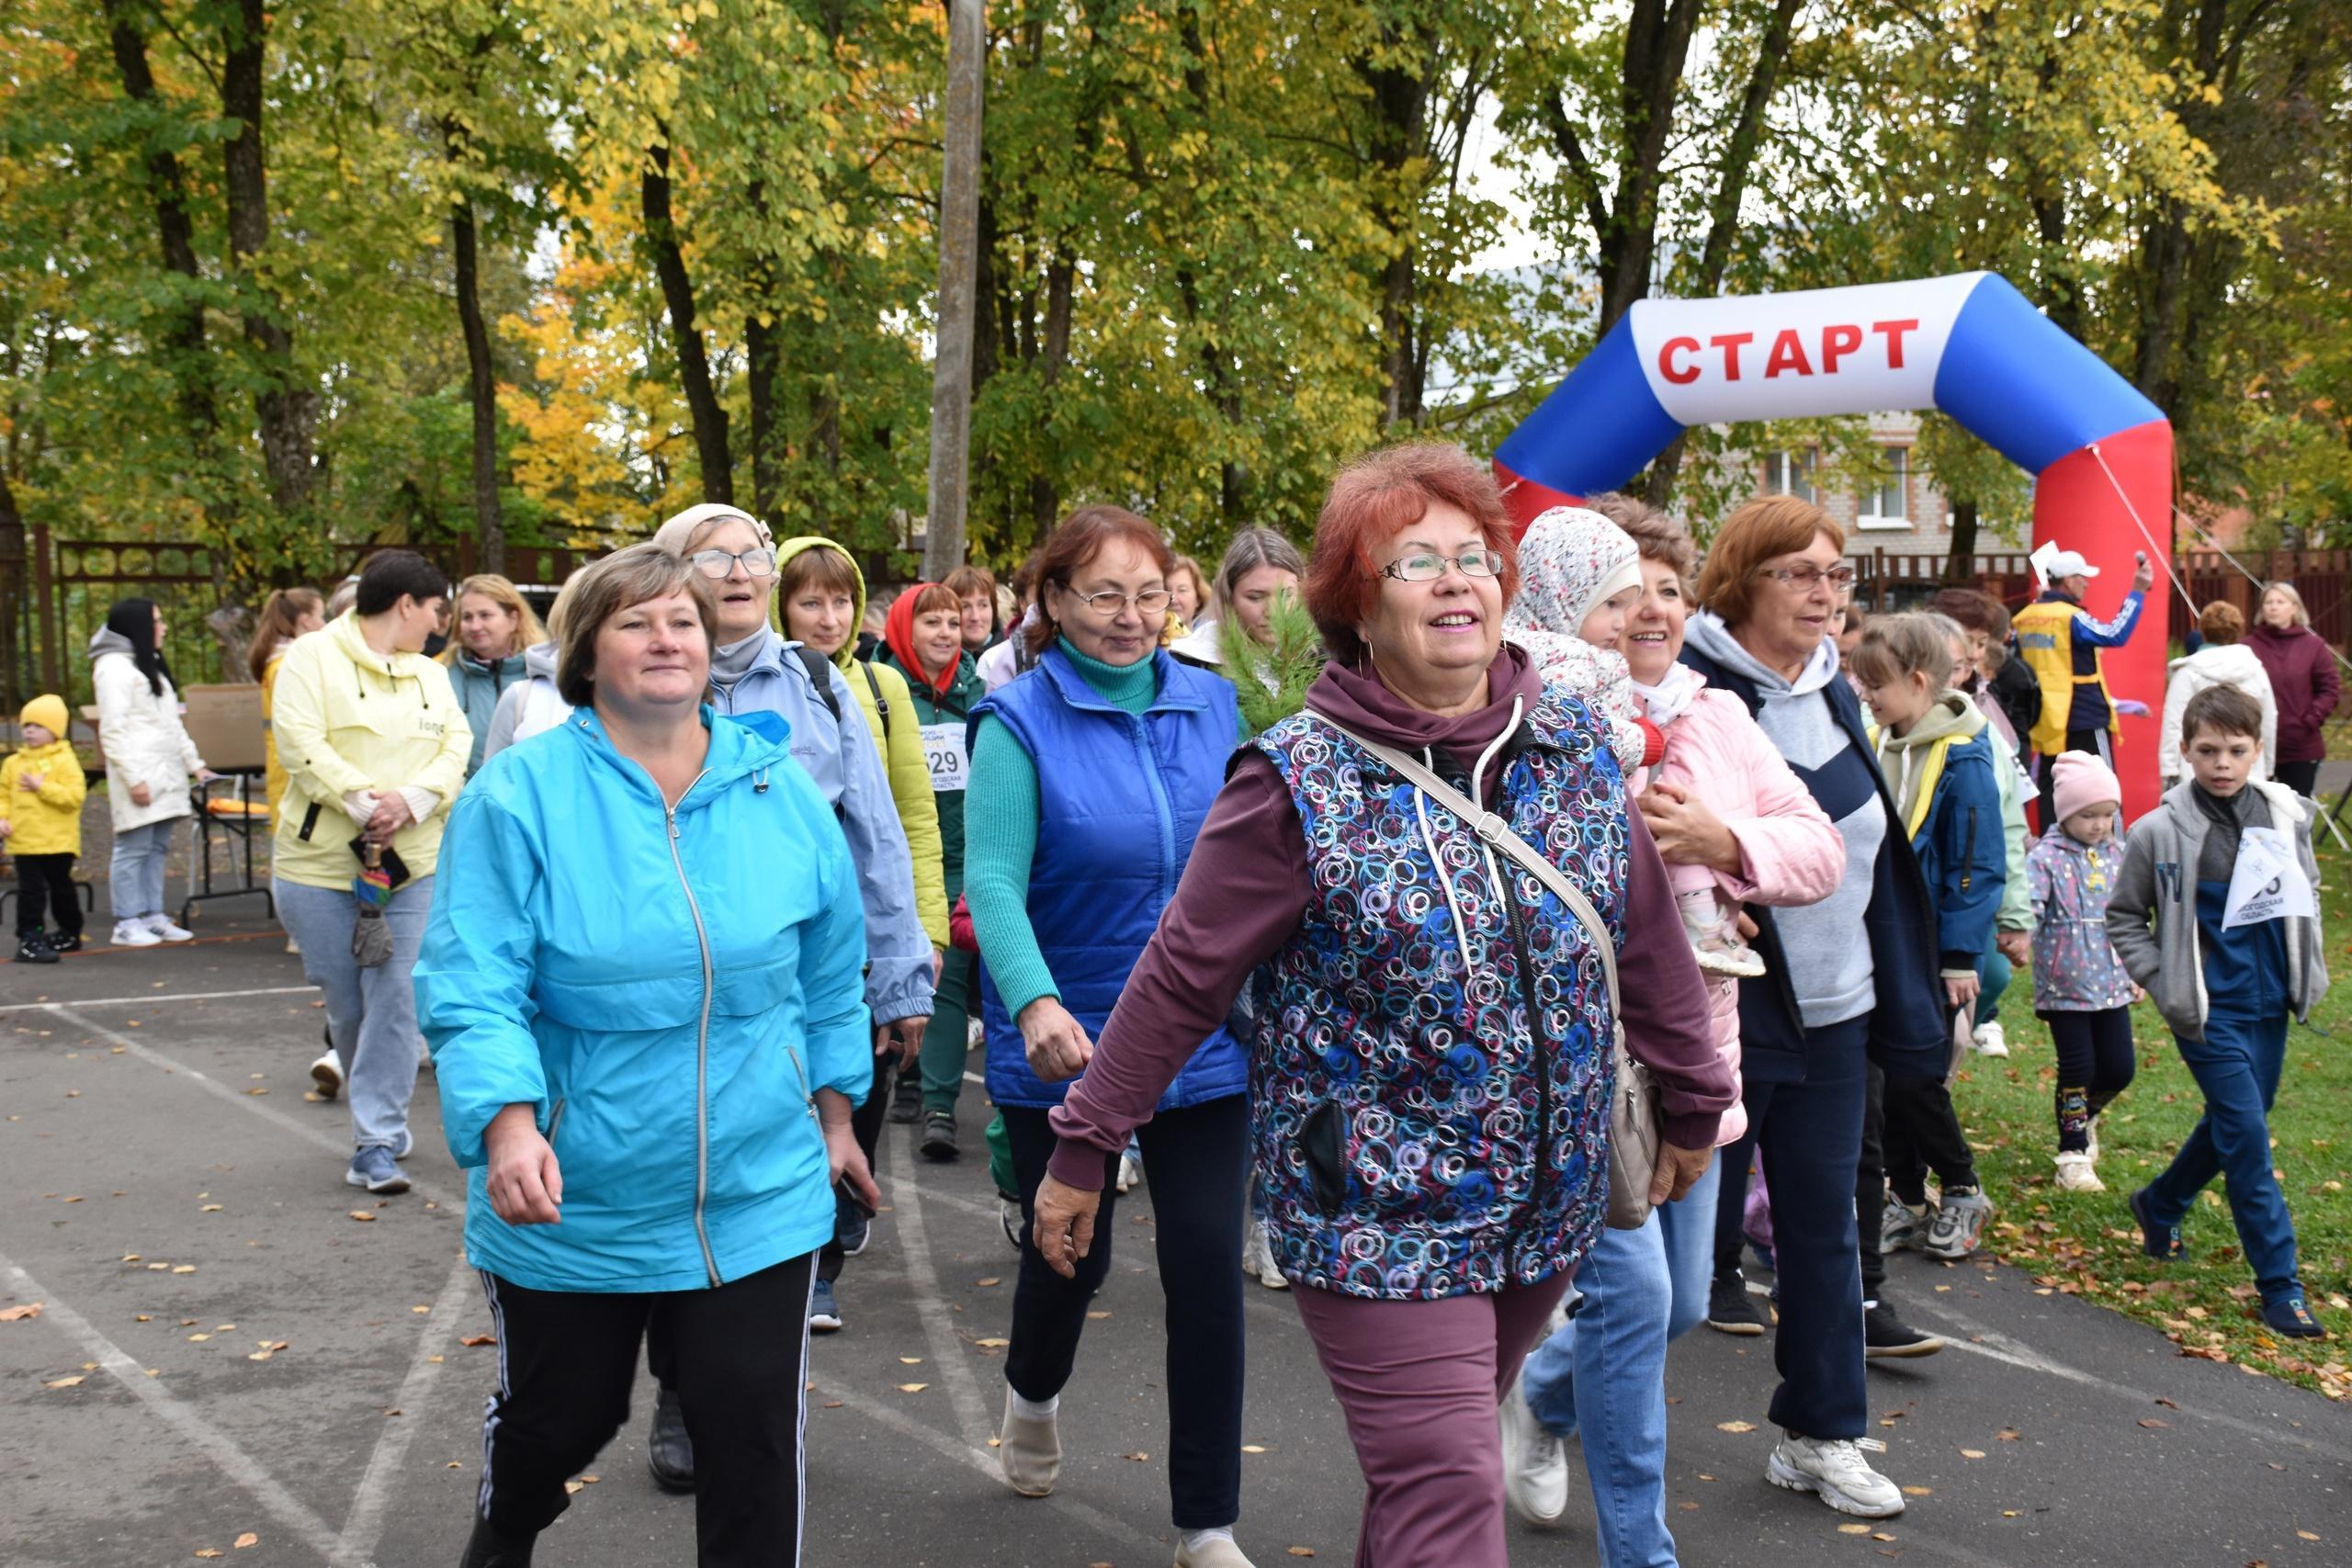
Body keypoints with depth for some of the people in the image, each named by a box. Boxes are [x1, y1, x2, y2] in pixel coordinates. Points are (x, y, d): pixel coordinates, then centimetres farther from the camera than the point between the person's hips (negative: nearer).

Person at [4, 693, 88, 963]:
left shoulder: (64, 760, -8)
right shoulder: (14, 762, 6)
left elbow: (74, 796, -18)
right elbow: (4, 794, 9)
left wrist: (42, 787, -21)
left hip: (58, 842, -2)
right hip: (24, 841, 3)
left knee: (61, 888, 14)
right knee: (30, 890, -3)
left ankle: (70, 933, 29)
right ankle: (30, 939, -4)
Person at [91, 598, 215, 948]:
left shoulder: (151, 666, 23)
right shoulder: (115, 667, -8)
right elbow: (113, 730, -14)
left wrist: (194, 763, 20)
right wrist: (133, 778, -19)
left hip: (165, 775, 9)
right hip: (140, 777, -9)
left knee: (158, 847, 9)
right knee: (134, 848, -8)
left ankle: (153, 915, 13)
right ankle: (127, 923, -5)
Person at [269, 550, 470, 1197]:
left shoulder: (431, 674, 16)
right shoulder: (313, 658, -2)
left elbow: (456, 748, 4)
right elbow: (301, 748, -13)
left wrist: (411, 801, -14)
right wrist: (366, 802, -21)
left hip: (413, 865, 3)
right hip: (322, 861, -3)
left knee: (395, 999, -5)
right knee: (345, 1003, 5)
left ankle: (377, 1142, 1)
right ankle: (382, 1112, 27)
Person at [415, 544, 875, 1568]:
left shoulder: (780, 791, 0)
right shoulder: (518, 798, -10)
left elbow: (829, 976, 11)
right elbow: (470, 988, -15)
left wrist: (835, 1109, 15)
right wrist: (508, 1119, -29)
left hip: (758, 1201, 2)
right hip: (570, 1203, -1)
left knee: (755, 1436, 1)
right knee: (560, 1417, 19)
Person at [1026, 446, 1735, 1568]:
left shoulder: (1577, 748, 1)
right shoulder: (1298, 783, -13)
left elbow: (1646, 938, 10)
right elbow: (1179, 980, -10)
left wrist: (1694, 1101, 18)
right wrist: (1083, 1150, -7)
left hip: (1550, 1208, 5)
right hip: (1378, 1220, -5)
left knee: (1426, 1474, 21)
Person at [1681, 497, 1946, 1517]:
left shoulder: (1835, 697, 11)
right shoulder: (1693, 690, -14)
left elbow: (1876, 857, 15)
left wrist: (1904, 1004, 12)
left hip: (1832, 1013, 7)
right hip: (1722, 1012, -7)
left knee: (1823, 1224, 12)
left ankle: (1819, 1433, 25)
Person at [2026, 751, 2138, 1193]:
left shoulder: (2117, 855, 7)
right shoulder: (2046, 858, -11)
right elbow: (2028, 907, -24)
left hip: (2111, 985, 5)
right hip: (2064, 986, -5)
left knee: (2119, 1069, 7)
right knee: (2078, 1069, -1)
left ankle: (2083, 1114, 38)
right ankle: (2074, 1155, 14)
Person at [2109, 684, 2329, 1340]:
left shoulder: (2286, 815, 0)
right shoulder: (2160, 831, -11)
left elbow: (2306, 893, 17)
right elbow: (2124, 918, 0)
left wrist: (2309, 970, 9)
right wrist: (2164, 986, -7)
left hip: (2270, 1005, 5)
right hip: (2209, 1012, -5)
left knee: (2230, 1124, 16)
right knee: (2247, 1135, -8)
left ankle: (2160, 1206, 42)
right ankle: (2279, 1283, -1)